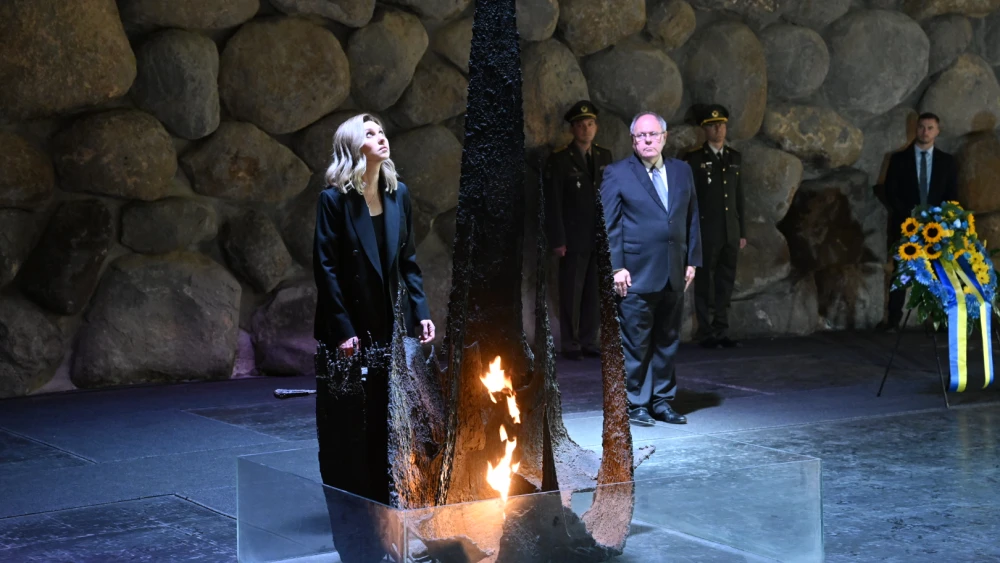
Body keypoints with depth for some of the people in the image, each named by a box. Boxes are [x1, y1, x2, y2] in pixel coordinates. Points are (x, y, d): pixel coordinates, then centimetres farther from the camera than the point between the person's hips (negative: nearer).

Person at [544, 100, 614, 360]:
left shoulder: (604, 156, 11)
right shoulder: (559, 160, -3)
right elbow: (553, 204, -6)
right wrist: (557, 240, -10)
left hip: (601, 238, 4)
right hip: (574, 239, -4)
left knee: (594, 291, 6)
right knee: (571, 292, -1)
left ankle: (589, 341, 14)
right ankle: (570, 343, 6)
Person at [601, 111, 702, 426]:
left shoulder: (682, 171, 12)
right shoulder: (617, 174, -1)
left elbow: (692, 219, 14)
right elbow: (609, 225, -4)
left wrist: (692, 260, 8)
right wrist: (616, 267, -11)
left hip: (674, 273, 5)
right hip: (637, 274, -5)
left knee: (668, 341, 10)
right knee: (635, 343, -1)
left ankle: (662, 401, 19)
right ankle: (636, 404, 9)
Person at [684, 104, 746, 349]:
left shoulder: (734, 158, 12)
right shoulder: (694, 159, -4)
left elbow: (739, 197, 15)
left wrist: (742, 232, 12)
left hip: (731, 233, 5)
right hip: (705, 232, -5)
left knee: (726, 284, 8)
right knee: (705, 284, 0)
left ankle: (721, 332, 15)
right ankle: (706, 333, 6)